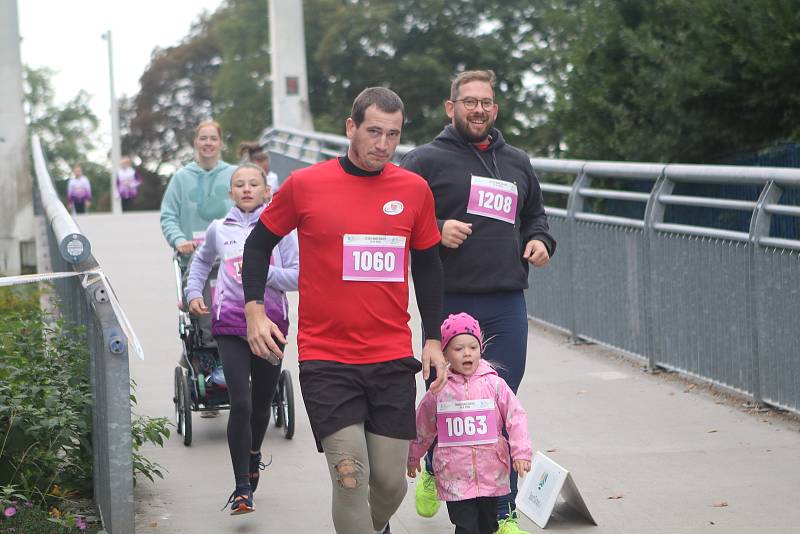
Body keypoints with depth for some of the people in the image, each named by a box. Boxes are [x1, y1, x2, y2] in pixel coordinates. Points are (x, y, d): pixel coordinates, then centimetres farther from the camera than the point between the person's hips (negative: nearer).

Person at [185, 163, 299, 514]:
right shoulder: (219, 230, 5)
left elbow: (298, 276, -7)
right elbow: (201, 261, 26)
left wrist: (262, 272, -19)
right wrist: (194, 292, 13)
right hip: (230, 327, -1)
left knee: (261, 405, 14)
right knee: (240, 404, -13)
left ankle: (253, 453, 46)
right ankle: (243, 488, -10)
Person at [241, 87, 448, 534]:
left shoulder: (414, 190, 4)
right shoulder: (305, 185, -3)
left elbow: (428, 266, 15)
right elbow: (259, 243, 10)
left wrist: (434, 338, 12)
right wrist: (254, 311, -1)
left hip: (393, 361, 3)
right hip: (325, 359, -3)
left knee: (391, 481, 6)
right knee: (350, 476, -12)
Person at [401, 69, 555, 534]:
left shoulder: (517, 163, 17)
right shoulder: (427, 160, 0)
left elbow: (535, 213, 29)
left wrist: (540, 240, 9)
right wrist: (436, 231, -18)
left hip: (507, 306, 3)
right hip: (449, 303, -3)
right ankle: (434, 473, 37)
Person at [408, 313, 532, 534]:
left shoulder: (494, 384, -2)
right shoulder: (439, 391, -1)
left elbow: (516, 417, 0)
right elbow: (423, 427, 12)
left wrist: (521, 452, -8)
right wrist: (413, 457, 23)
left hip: (491, 473, 1)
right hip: (454, 475, -1)